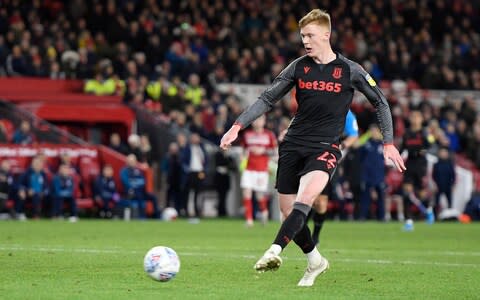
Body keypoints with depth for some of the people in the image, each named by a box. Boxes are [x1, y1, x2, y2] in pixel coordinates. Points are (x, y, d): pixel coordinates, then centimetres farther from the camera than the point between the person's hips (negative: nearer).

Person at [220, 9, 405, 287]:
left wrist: (389, 143, 5)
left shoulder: (350, 71, -1)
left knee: (307, 193, -31)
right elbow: (267, 99, 10)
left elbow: (380, 102, 10)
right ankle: (316, 261, 25)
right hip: (293, 145, 4)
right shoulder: (298, 67, 6)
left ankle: (275, 251, -42)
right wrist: (238, 126, 1)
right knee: (289, 211, 2)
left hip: (325, 148, -4)